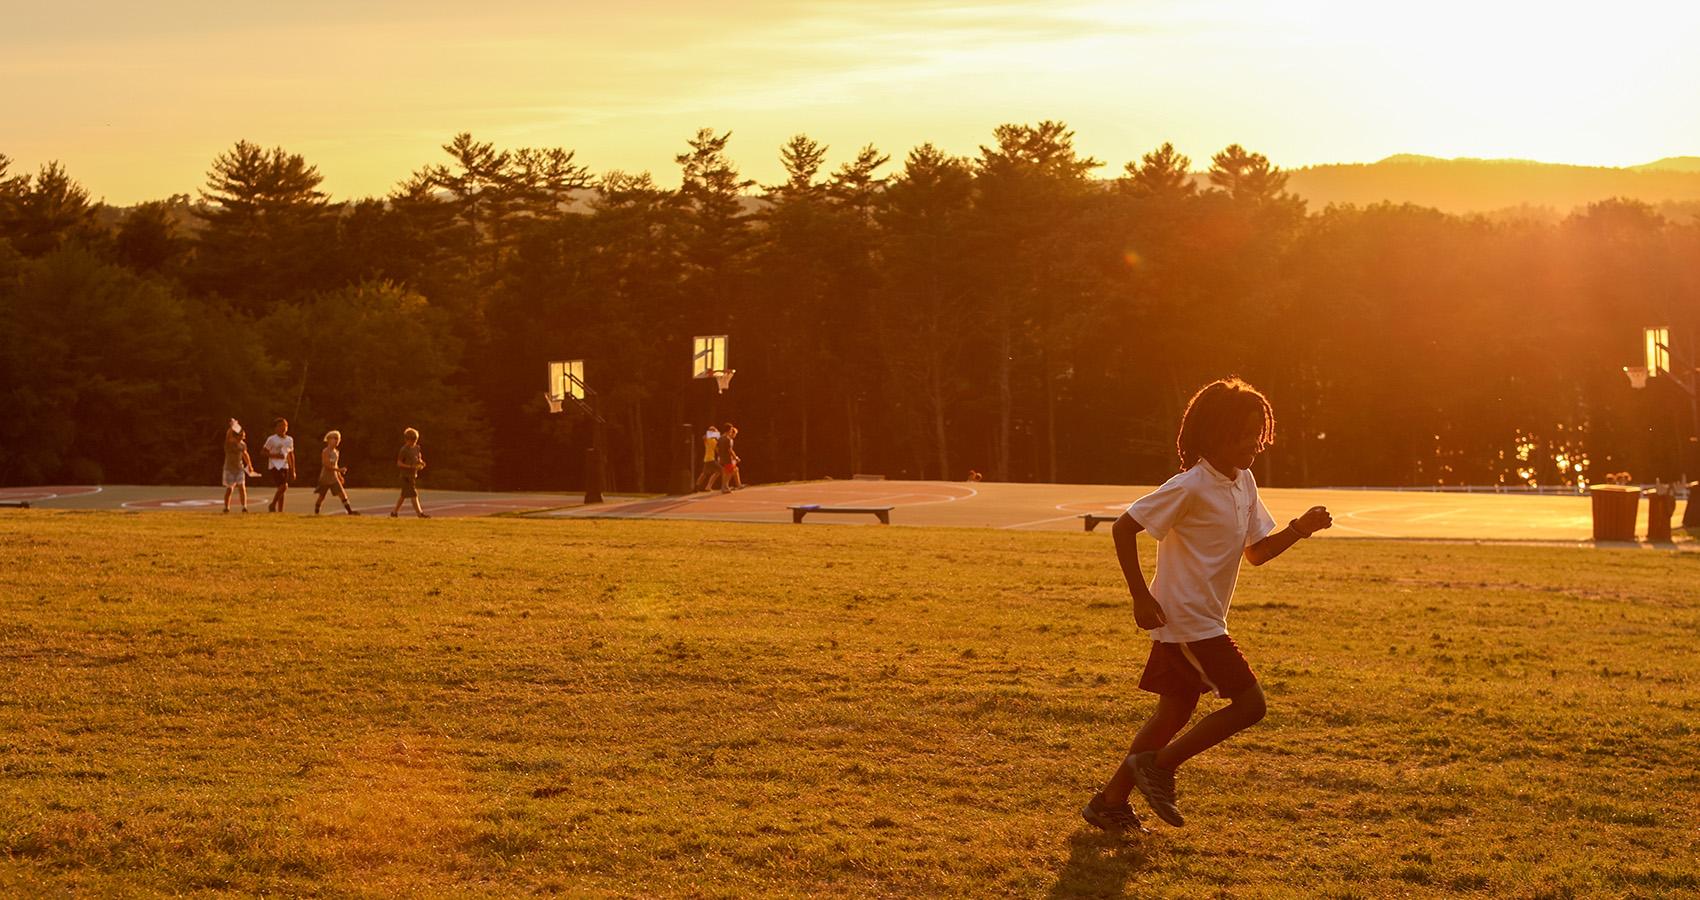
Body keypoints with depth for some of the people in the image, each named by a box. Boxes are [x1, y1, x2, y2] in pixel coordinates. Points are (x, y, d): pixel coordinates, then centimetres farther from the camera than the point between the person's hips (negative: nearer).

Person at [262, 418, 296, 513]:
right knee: (283, 487, -20)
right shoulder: (272, 439, -4)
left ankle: (280, 511, 9)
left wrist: (293, 470, 17)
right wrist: (275, 455, -18)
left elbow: (291, 455, 20)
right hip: (274, 466, -6)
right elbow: (264, 452, -2)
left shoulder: (289, 440, 12)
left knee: (282, 489, 4)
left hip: (284, 467, 6)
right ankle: (272, 505, -4)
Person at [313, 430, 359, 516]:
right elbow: (327, 465, -22)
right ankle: (316, 512, 20)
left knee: (343, 494, -4)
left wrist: (340, 476, 19)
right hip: (325, 477, -6)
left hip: (334, 477, 6)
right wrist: (339, 470, -25)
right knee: (321, 496, 4)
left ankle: (350, 511, -7)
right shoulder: (325, 452, -13)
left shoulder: (336, 452, 11)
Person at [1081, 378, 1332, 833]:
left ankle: (1111, 802, 18)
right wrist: (1142, 598, -18)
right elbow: (1123, 528, -17)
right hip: (1186, 620, -9)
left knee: (1176, 711, 12)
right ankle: (1158, 764, -1)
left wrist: (1300, 528, -1)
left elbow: (1256, 552, 16)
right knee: (1249, 702, -9)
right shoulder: (1191, 487, -19)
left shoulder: (1243, 483, 7)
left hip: (1202, 621, 9)